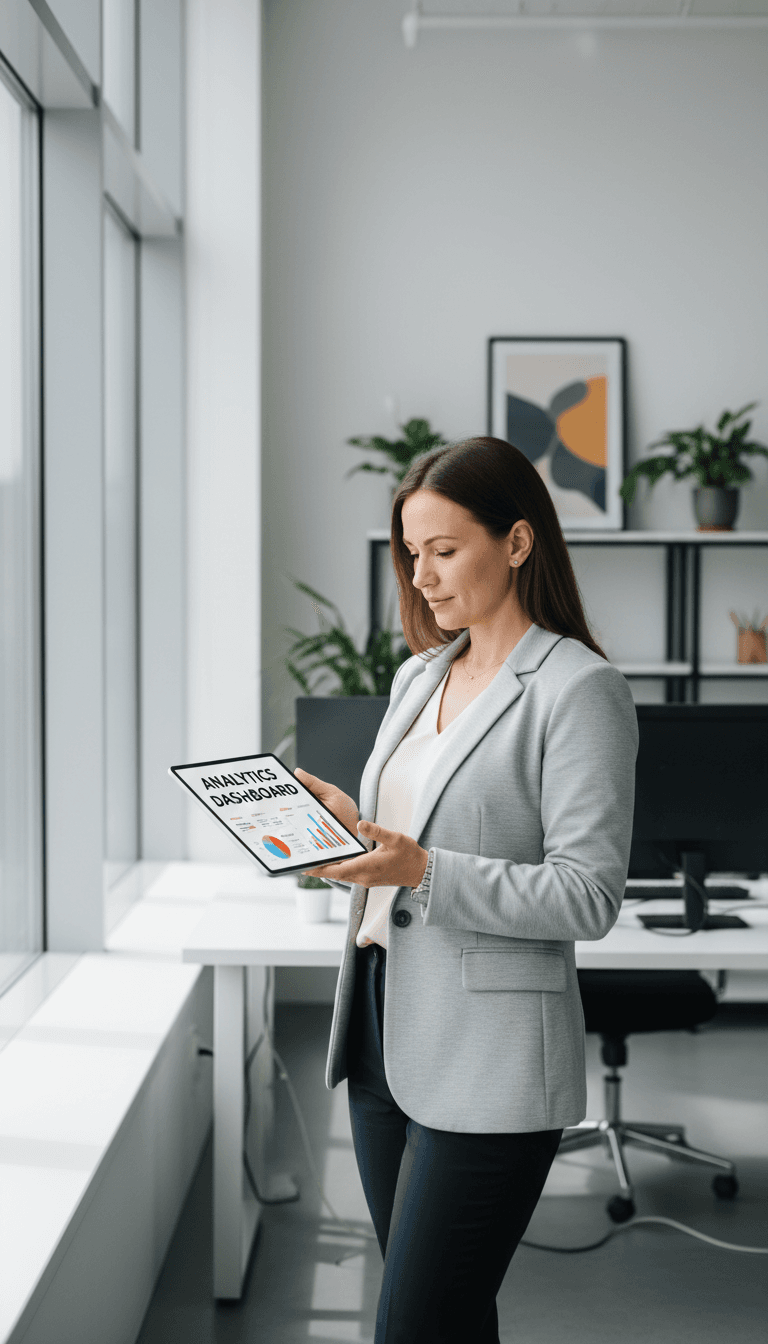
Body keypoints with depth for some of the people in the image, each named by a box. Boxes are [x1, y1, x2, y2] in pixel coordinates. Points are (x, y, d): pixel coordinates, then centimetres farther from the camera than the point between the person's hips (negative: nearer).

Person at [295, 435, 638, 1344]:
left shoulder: (580, 691, -11)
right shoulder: (419, 675, 13)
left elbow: (588, 896, -15)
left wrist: (422, 870, -23)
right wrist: (348, 825, 0)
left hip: (487, 1055, -7)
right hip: (385, 1029, 7)